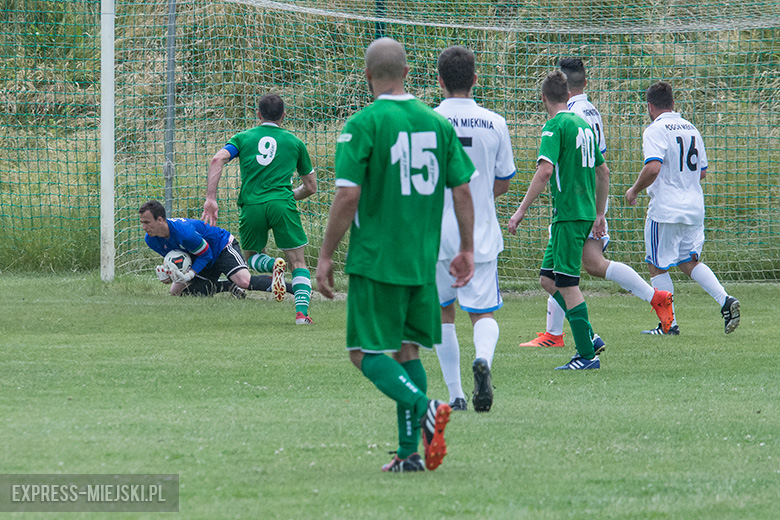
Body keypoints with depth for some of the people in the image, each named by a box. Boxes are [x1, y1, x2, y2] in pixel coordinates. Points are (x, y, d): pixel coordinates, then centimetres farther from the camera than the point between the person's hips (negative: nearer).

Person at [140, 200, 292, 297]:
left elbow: (206, 254, -22)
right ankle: (229, 286, 5)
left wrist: (190, 275, -31)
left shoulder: (184, 232, -36)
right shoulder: (151, 240, -12)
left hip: (223, 246, -9)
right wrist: (169, 274, -16)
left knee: (244, 282, -31)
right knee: (176, 291, 2)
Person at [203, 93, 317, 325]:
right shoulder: (294, 142, 15)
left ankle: (273, 265, -12)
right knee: (298, 262, 8)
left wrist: (210, 198, -7)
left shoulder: (243, 138, 15)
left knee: (253, 255, 23)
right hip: (282, 204, -1)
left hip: (251, 205, 1)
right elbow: (311, 187, 20)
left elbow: (217, 160, -4)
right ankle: (302, 312, -12)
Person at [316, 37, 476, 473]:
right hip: (424, 262, 5)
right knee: (407, 350, 13)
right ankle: (409, 452, 8)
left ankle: (425, 408, -24)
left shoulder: (363, 125, -10)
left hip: (375, 259, -5)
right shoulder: (437, 122, 6)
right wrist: (467, 250, 16)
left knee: (366, 354, 0)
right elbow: (463, 190, 7)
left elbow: (348, 196, -14)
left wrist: (325, 257, -7)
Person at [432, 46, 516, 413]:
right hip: (481, 235, 1)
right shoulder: (495, 124, -1)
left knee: (442, 314, 15)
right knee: (483, 312, 5)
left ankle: (455, 394, 13)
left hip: (436, 234, -1)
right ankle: (483, 359, -28)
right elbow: (503, 183, 8)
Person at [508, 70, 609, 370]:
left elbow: (545, 171, -22)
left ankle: (587, 355, -5)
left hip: (568, 214, -8)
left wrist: (521, 211, -18)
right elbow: (603, 173, 21)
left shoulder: (555, 127, -10)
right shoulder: (583, 125, 15)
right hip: (585, 213, 8)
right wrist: (599, 215, 29)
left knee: (566, 284, -5)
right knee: (548, 278, 14)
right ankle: (588, 338, 12)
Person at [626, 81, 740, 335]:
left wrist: (635, 190, -10)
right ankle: (725, 300, -4)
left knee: (658, 266, 5)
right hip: (694, 208, 7)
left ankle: (669, 323, 5)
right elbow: (702, 172, 17)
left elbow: (653, 168, -25)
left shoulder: (655, 131, -12)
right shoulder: (691, 129, 11)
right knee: (689, 261, 15)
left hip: (665, 209, -7)